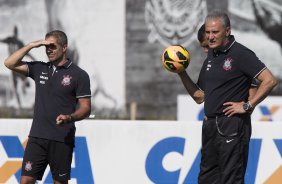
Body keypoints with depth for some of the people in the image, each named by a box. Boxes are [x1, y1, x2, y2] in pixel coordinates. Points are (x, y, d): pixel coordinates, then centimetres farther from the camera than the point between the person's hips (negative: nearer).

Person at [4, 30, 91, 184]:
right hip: (37, 137, 3)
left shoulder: (79, 75, -1)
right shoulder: (39, 69, 11)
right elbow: (10, 63, 6)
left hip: (63, 140, -3)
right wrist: (31, 45, -2)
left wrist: (69, 118, -23)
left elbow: (85, 108, -4)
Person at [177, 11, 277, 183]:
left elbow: (270, 80, -18)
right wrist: (182, 73, 7)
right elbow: (199, 96, 19)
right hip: (210, 126, 9)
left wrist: (247, 106, -16)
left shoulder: (241, 54, -9)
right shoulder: (211, 57, 16)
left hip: (232, 125, -9)